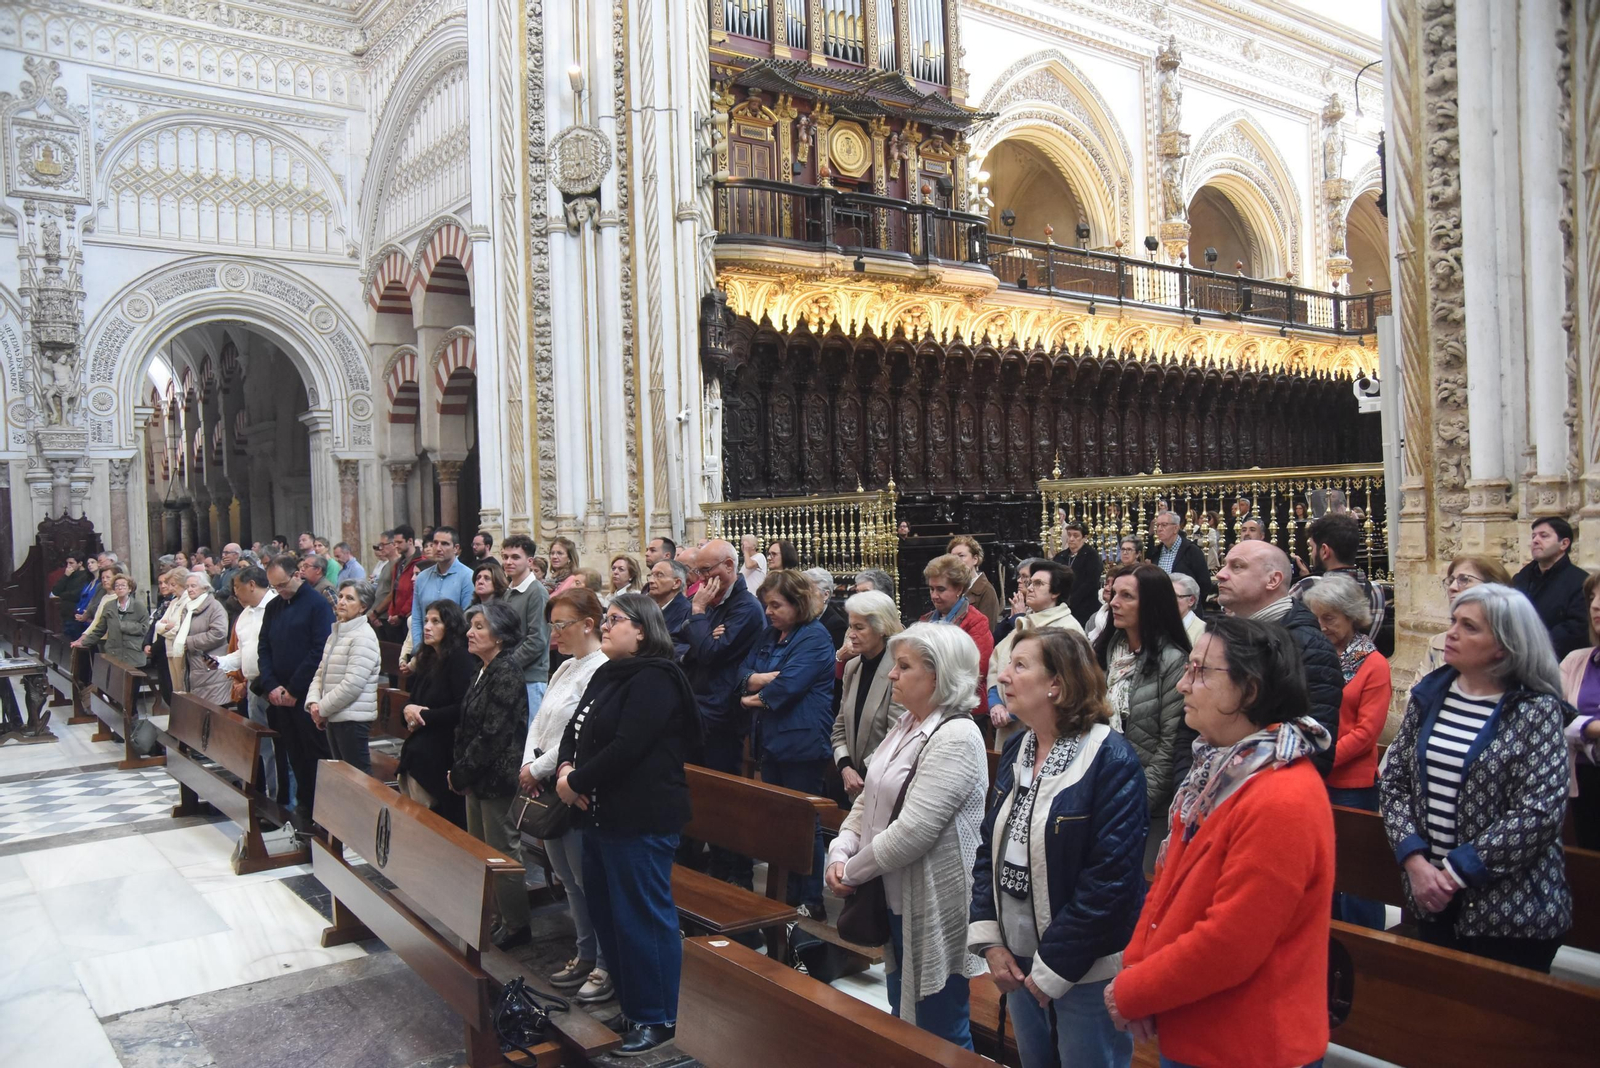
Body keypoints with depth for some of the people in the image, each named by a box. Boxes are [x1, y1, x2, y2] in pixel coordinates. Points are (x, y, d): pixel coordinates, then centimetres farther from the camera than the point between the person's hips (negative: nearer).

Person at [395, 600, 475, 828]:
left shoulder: (460, 659, -10)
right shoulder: (426, 660, 16)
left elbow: (463, 709, -18)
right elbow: (412, 699, 21)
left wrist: (424, 716, -10)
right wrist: (408, 709, -2)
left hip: (444, 757, -8)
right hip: (419, 754, 8)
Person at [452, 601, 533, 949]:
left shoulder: (505, 673, -18)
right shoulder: (485, 672, 12)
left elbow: (492, 734, -21)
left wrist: (460, 773, -15)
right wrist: (458, 769, 6)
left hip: (497, 777, -10)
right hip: (477, 778, 10)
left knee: (503, 852, 1)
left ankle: (515, 927, 14)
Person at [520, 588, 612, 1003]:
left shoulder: (601, 670, -18)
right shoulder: (565, 668, 13)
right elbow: (540, 722, 15)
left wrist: (540, 768, -13)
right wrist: (529, 764, -1)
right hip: (549, 789, 9)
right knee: (569, 879, 17)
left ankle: (608, 966, 13)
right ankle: (586, 956, 31)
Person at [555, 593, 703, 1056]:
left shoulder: (654, 679, -17)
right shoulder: (607, 674, 14)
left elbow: (626, 748, -25)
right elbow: (576, 728, 14)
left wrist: (576, 782, -15)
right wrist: (564, 768, -6)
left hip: (641, 820, -10)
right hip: (602, 814, 10)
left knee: (643, 916, 0)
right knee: (604, 910, 18)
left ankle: (657, 1017, 14)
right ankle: (626, 997, 35)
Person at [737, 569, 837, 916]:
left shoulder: (815, 637, -11)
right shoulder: (768, 635, 14)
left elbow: (787, 686, -20)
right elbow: (742, 674, 8)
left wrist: (754, 698, -4)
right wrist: (763, 678, -13)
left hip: (802, 744, -8)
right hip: (769, 742, 8)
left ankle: (811, 900, 12)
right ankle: (785, 895, 23)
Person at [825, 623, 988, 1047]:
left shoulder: (956, 737, -21)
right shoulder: (905, 726, 8)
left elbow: (911, 831, -25)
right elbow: (868, 801, 12)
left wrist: (851, 872, -14)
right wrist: (840, 854, -4)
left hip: (934, 909, -9)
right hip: (896, 900, 9)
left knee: (940, 1033, 6)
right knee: (903, 1021, 22)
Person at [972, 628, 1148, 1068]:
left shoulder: (1111, 760, -19)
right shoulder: (1015, 752, 4)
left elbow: (1110, 876, -22)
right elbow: (989, 847, 7)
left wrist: (1053, 968, -18)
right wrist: (989, 941, -3)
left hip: (1086, 972, -7)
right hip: (1018, 961, 7)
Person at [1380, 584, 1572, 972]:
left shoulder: (1537, 710, -10)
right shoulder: (1429, 694, 3)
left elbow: (1540, 815, -17)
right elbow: (1392, 781, 3)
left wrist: (1455, 872, -17)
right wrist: (1415, 859, -11)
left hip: (1512, 910, -4)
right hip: (1432, 897, 5)